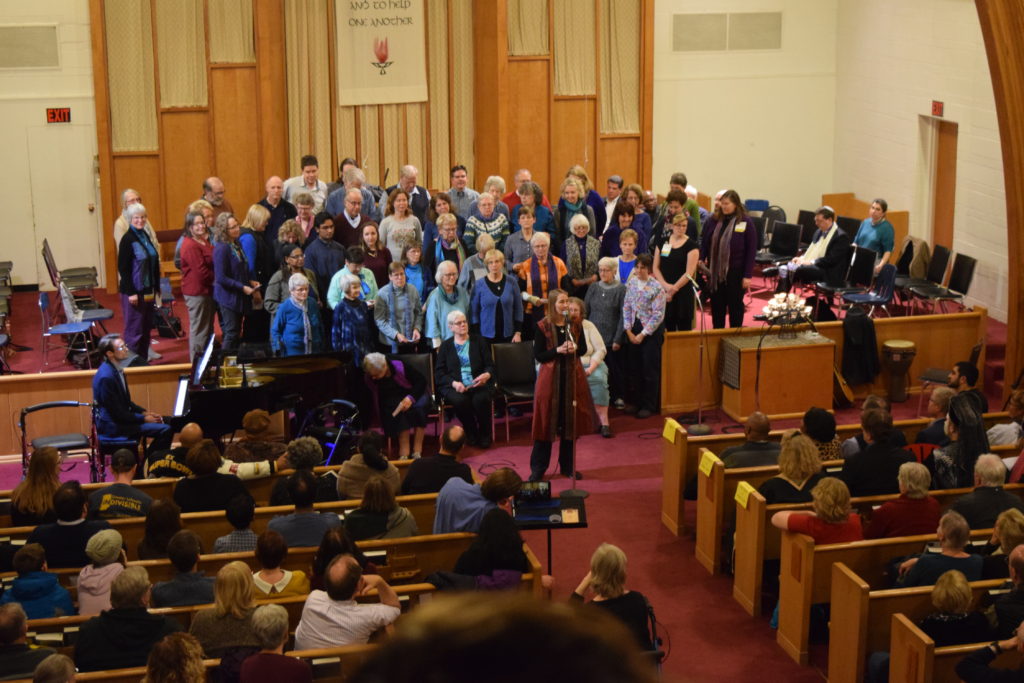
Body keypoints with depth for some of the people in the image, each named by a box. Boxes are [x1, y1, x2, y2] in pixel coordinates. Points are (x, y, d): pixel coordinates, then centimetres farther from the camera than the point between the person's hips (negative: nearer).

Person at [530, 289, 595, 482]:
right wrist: (558, 350, -20)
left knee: (571, 422, 8)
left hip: (572, 377, 3)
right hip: (550, 377, -3)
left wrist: (574, 349, -12)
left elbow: (584, 349, 9)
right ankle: (538, 468, 9)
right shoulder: (542, 327, -6)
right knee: (547, 422, 0)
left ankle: (568, 465, 21)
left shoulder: (575, 325, 5)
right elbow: (538, 356, -6)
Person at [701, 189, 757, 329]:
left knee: (735, 305, 9)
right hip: (715, 270, 3)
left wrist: (747, 275, -9)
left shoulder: (745, 222, -8)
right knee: (716, 305, 11)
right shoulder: (714, 220, 2)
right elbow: (704, 242, 7)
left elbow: (751, 250, -7)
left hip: (735, 272, -3)